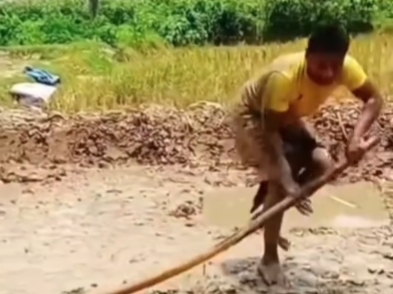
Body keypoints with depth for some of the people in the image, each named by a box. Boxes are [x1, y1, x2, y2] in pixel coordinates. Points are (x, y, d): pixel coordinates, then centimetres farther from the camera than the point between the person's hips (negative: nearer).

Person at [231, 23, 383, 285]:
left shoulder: (347, 68, -25)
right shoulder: (283, 76, -40)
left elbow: (374, 99, -16)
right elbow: (269, 130, -37)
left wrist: (357, 137, -34)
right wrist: (287, 182, -46)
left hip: (289, 117, 6)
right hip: (254, 117, -6)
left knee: (322, 164, -10)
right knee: (279, 180, -20)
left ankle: (266, 204, 13)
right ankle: (270, 259, -7)